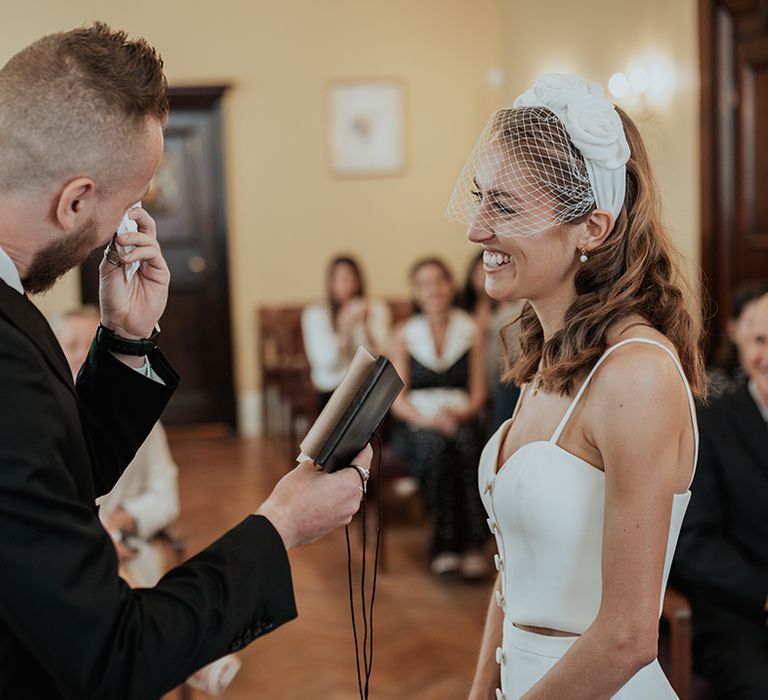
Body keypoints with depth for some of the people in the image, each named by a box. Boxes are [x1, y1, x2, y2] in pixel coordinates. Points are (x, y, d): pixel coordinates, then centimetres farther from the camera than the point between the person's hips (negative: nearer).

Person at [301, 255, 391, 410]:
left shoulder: (376, 309, 5)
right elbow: (327, 364, -10)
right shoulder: (315, 313, 0)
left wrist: (362, 325, -17)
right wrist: (345, 326, -16)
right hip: (332, 392, -1)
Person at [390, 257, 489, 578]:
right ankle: (446, 545, -33)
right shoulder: (404, 335, 8)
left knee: (464, 443, -35)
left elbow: (478, 394, 8)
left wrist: (459, 413, -14)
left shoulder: (472, 332, 10)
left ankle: (459, 546, -36)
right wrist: (427, 419, -16)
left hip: (460, 417, 1)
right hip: (417, 422, 0)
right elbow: (397, 399, 2)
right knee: (436, 445, -35)